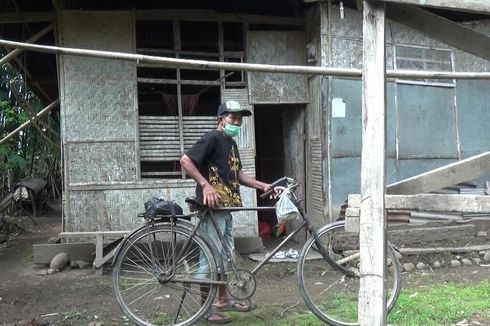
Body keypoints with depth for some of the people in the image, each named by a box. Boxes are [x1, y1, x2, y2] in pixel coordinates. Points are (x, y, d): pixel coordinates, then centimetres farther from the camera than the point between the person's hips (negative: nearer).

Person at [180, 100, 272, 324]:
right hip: (212, 207, -10)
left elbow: (237, 175, 21)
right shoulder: (212, 138, -12)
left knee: (223, 256, 17)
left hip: (226, 208, 10)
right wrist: (205, 185, -26)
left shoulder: (231, 143, 16)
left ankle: (223, 300, 29)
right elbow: (185, 161, -20)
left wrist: (263, 186, 11)